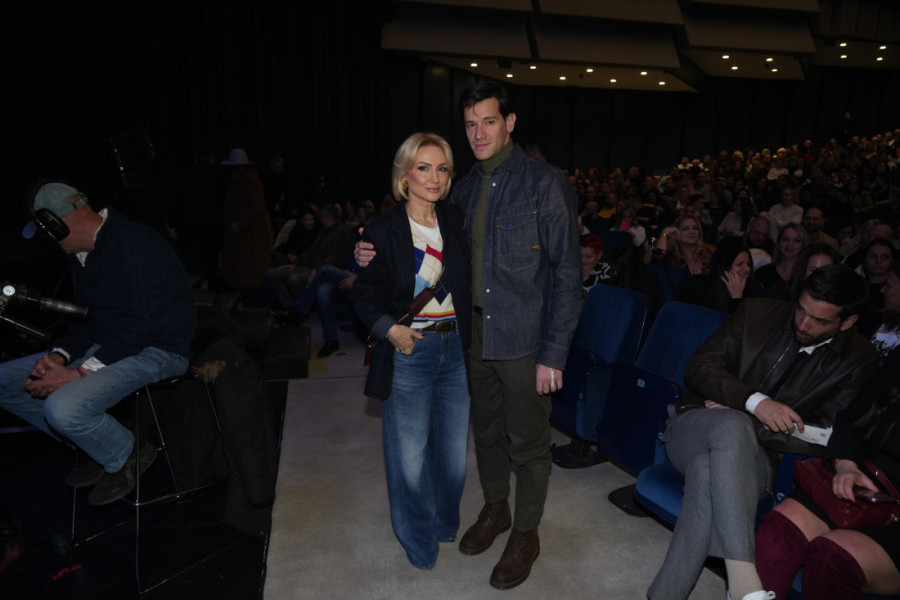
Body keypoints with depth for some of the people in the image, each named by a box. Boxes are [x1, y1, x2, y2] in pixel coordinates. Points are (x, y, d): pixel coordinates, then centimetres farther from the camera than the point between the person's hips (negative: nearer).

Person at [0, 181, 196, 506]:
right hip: (105, 346, 10)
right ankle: (98, 446, 10)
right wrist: (59, 355, -4)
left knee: (63, 408, -31)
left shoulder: (132, 244, -21)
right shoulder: (84, 253, 10)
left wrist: (81, 372, -24)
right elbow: (86, 317, 15)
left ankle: (127, 456, 1)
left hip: (155, 350, -10)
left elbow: (140, 324, -25)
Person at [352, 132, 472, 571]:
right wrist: (389, 328, -18)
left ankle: (446, 523, 42)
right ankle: (418, 538, 33)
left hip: (456, 349, 4)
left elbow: (468, 285, 8)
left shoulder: (456, 223, 5)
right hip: (408, 351, -4)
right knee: (410, 453, 7)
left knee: (454, 447, 15)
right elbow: (365, 294, -3)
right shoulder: (383, 231, -7)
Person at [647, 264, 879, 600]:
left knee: (708, 473, -38)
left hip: (747, 455, 0)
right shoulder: (756, 313, 1)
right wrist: (754, 402, -23)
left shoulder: (858, 360, 1)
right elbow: (699, 368, -5)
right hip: (693, 429, 0)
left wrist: (740, 419, -13)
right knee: (733, 424, -38)